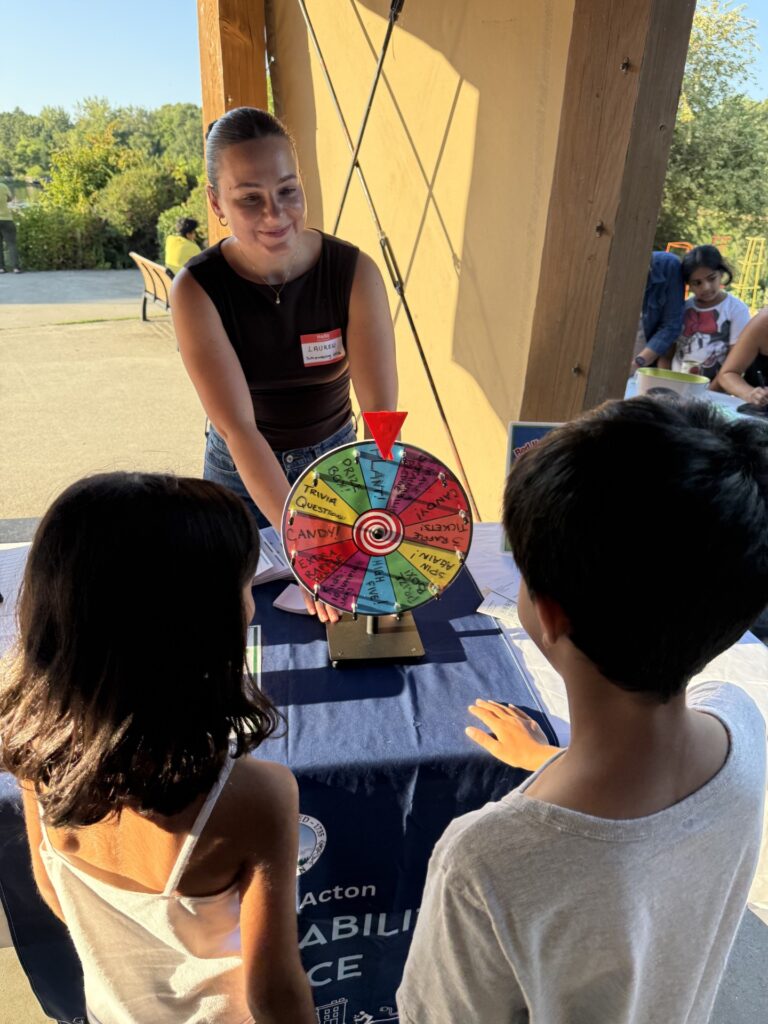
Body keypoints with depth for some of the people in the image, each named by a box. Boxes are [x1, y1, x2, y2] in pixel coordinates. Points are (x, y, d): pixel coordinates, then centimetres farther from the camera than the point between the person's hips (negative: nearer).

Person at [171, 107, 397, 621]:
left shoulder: (355, 271, -21)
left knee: (342, 623, 18)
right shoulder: (197, 289, -23)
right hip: (240, 471, 0)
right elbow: (238, 429, -31)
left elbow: (382, 410, -28)